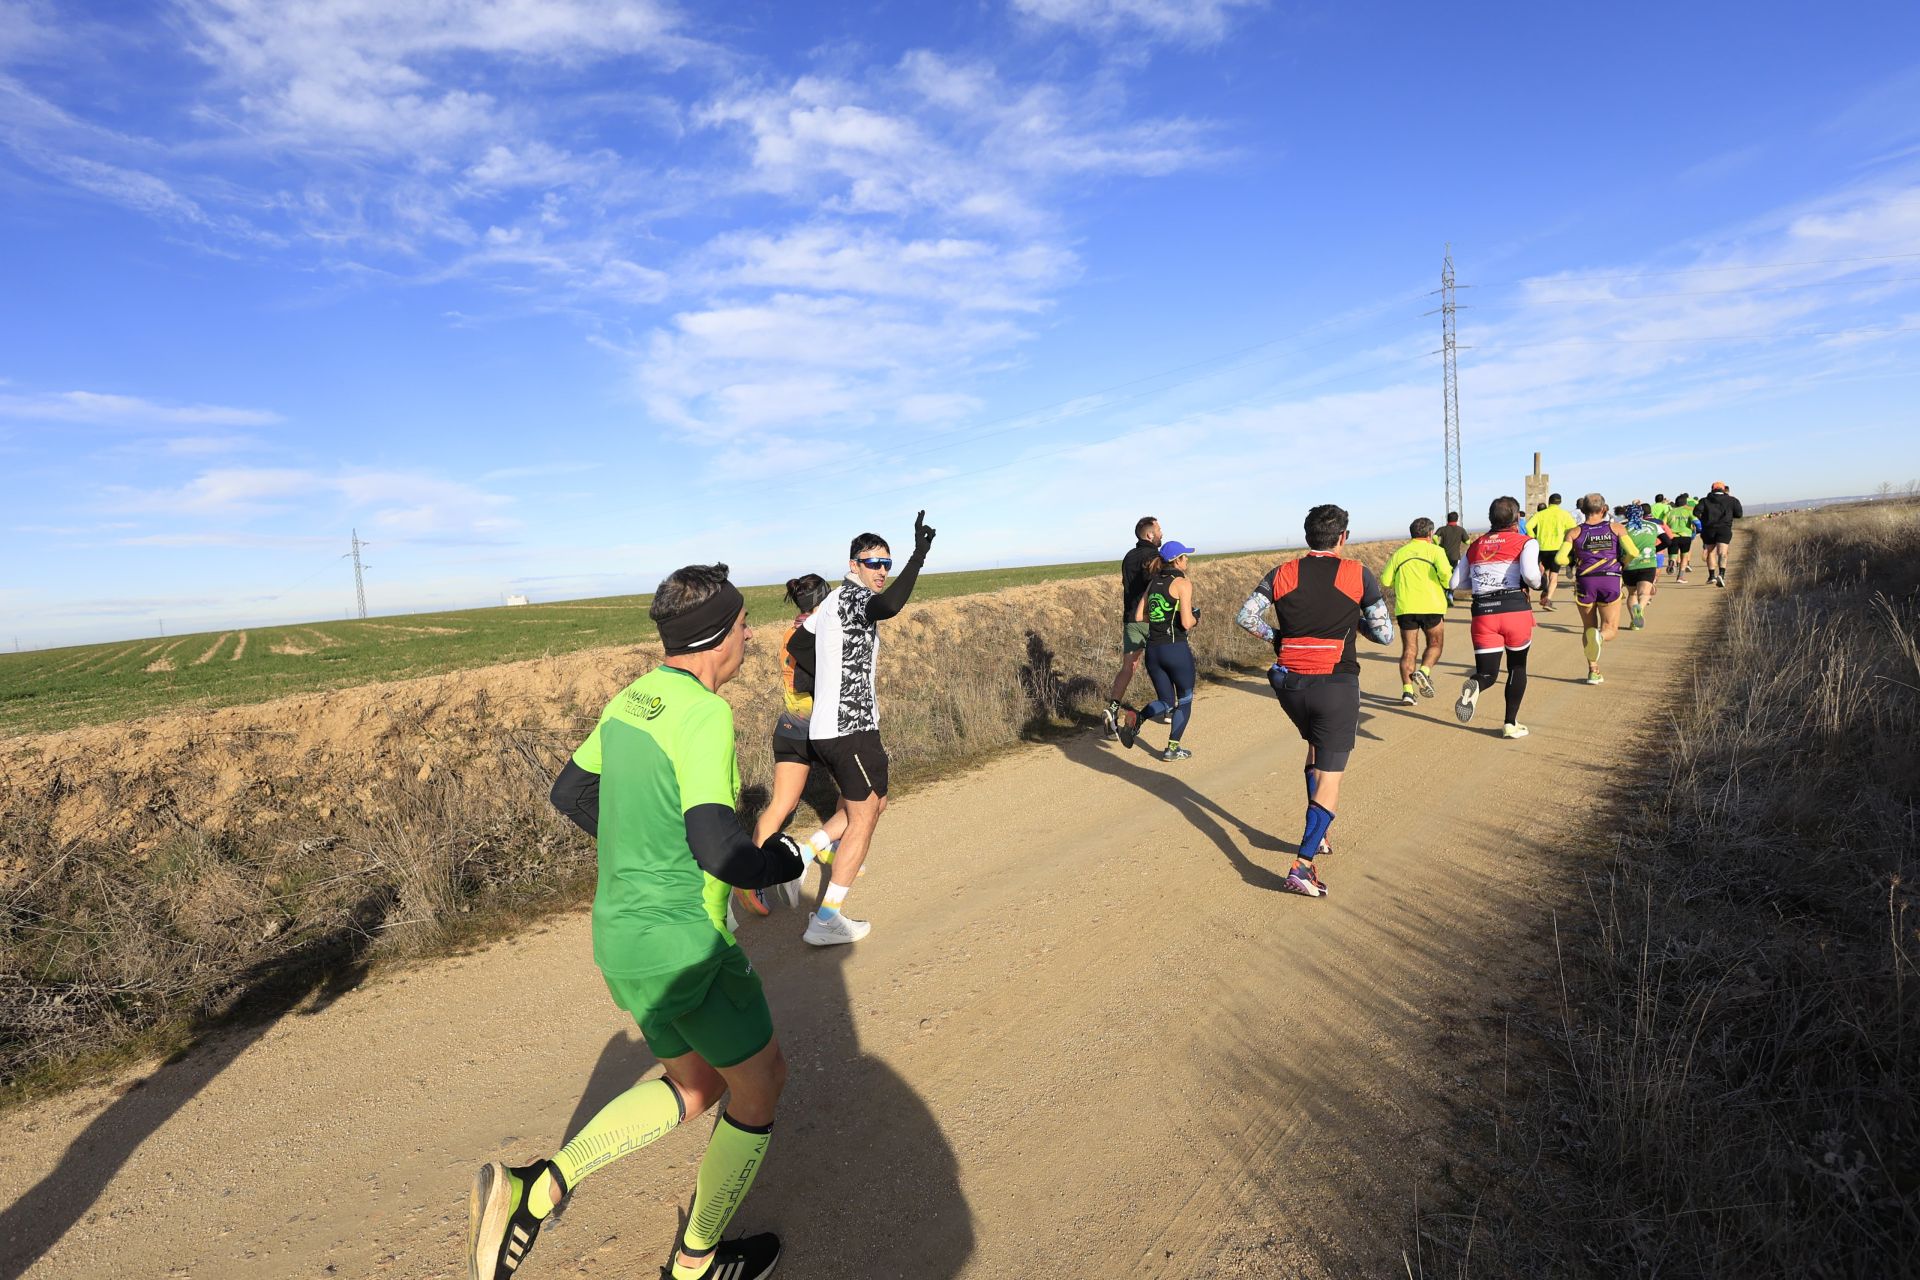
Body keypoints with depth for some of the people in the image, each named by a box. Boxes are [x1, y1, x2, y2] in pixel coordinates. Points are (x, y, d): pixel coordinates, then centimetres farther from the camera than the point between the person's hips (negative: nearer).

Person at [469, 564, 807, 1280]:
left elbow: (571, 794, 17)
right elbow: (721, 852, -31)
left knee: (695, 1086, 25)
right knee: (760, 1079, 16)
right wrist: (786, 859, -11)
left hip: (622, 932, 9)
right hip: (684, 946, -9)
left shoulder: (631, 699, 4)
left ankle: (535, 1189, 13)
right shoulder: (703, 716, -24)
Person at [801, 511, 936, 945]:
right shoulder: (853, 597, -14)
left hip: (826, 726, 10)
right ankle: (825, 920, -3)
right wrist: (920, 554, -38)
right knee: (863, 817, -3)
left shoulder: (832, 600, 15)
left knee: (874, 803, 26)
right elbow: (889, 605, -38)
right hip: (851, 728, -10)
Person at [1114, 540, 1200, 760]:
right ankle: (1172, 748, 15)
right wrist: (1195, 617, 5)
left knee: (1166, 702, 16)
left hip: (1153, 650, 6)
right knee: (1185, 699, 16)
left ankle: (1134, 718, -12)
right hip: (1176, 649, -6)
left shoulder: (1153, 583, 11)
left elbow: (1138, 616, 10)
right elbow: (1186, 623, -16)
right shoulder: (1183, 583, -9)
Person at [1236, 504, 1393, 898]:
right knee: (1329, 777, 0)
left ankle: (1316, 836, 33)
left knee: (1315, 749, 29)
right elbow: (1385, 634, 0)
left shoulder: (1283, 574, 3)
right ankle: (1302, 865, -12)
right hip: (1336, 685, -4)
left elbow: (1245, 616, -2)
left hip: (1289, 683, 4)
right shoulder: (1358, 575, -3)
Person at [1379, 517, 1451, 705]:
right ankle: (1424, 671, -12)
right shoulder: (1435, 550, 3)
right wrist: (1448, 585, 6)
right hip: (1431, 606, -2)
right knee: (1435, 644, 15)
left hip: (1405, 607, 2)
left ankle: (1407, 691, -3)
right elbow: (1444, 572, -14)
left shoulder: (1399, 553, 13)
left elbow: (1386, 580, 6)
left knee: (1409, 649, 6)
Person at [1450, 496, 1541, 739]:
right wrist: (1537, 584, 6)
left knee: (1487, 673, 6)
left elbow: (1456, 582, 13)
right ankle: (1511, 724, 20)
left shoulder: (1475, 546, 15)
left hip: (1483, 612, 2)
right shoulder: (1526, 542, 2)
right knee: (1517, 667, 19)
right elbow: (1529, 574, -16)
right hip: (1515, 608, -2)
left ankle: (1474, 687, -31)